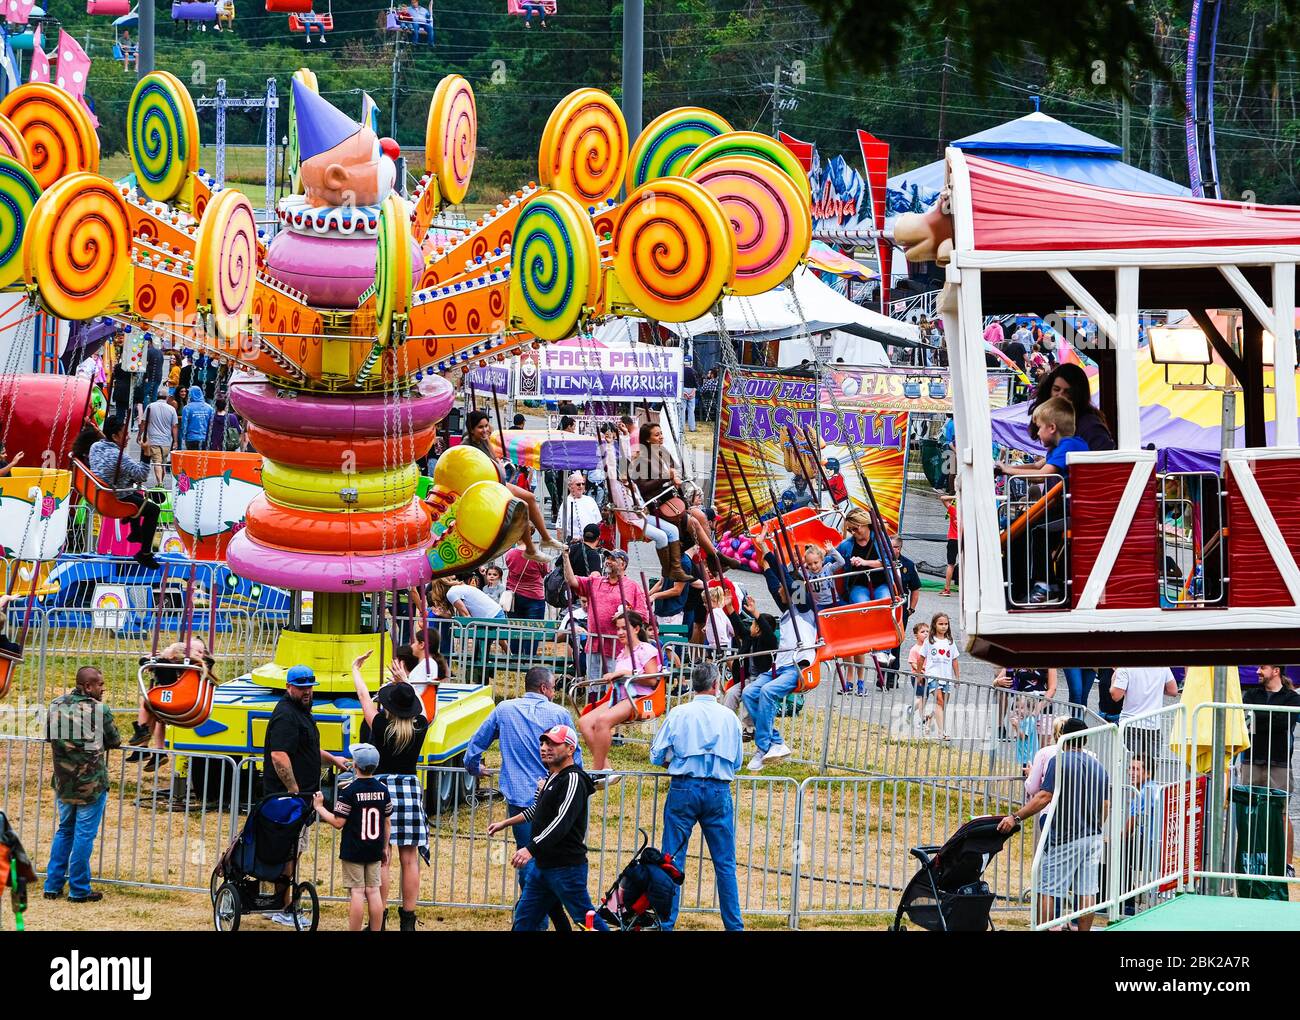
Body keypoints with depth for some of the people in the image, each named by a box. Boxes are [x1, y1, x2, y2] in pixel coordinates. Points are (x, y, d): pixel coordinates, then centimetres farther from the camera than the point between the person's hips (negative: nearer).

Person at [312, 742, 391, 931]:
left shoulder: (349, 791, -13)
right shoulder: (382, 789, 3)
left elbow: (338, 822, -14)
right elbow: (387, 822, 9)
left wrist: (319, 807, -1)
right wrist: (385, 848, 18)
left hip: (353, 851, -5)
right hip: (374, 851, 5)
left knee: (356, 892, -4)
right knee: (373, 891, 8)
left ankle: (354, 932, -3)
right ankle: (376, 931, 10)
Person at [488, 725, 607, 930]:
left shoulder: (573, 780, -15)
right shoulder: (550, 778, 16)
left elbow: (562, 822, -26)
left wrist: (531, 849, -34)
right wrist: (505, 824, 35)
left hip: (567, 867, -10)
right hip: (542, 865, 10)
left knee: (587, 920, -8)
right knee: (523, 919, 10)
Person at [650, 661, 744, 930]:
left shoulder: (679, 714, -1)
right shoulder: (729, 717, 5)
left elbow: (656, 756, 1)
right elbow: (737, 762, 13)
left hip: (683, 789, -1)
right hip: (719, 792, 1)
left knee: (672, 858, 3)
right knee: (725, 863, 6)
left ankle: (666, 924, 2)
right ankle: (734, 925, 7)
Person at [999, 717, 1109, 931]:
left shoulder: (1059, 761, -10)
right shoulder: (1097, 766, 10)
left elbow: (1044, 797, -19)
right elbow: (1106, 806, 13)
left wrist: (1015, 817, -18)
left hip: (1065, 839, -6)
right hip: (1093, 837, 6)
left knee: (1047, 890, -1)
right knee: (1087, 892, 7)